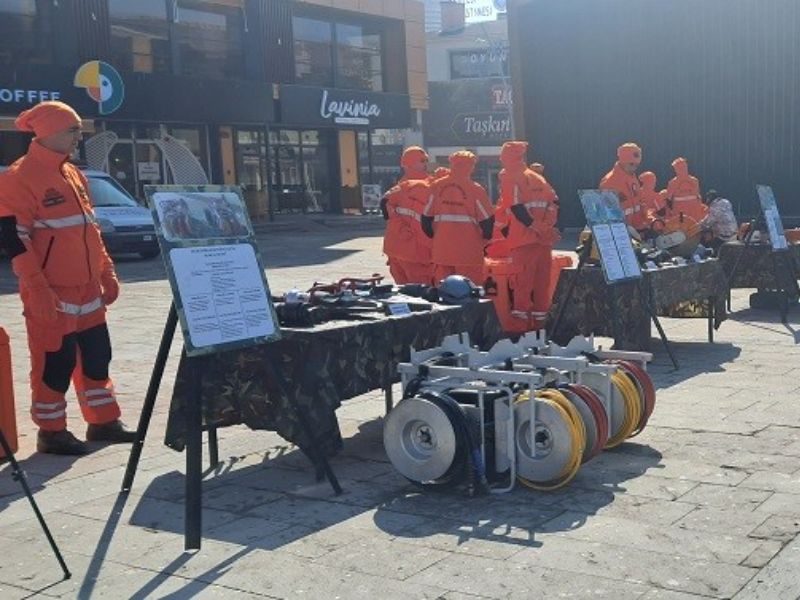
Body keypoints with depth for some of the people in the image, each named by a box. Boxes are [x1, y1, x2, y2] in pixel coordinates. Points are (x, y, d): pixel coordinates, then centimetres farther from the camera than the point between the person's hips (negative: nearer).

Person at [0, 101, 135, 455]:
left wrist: (107, 272, 17)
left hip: (88, 290, 8)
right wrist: (38, 289, -20)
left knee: (97, 357, 14)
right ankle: (51, 432, 13)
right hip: (52, 296, -8)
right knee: (55, 363, 0)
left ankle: (103, 422, 26)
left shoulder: (73, 175, 14)